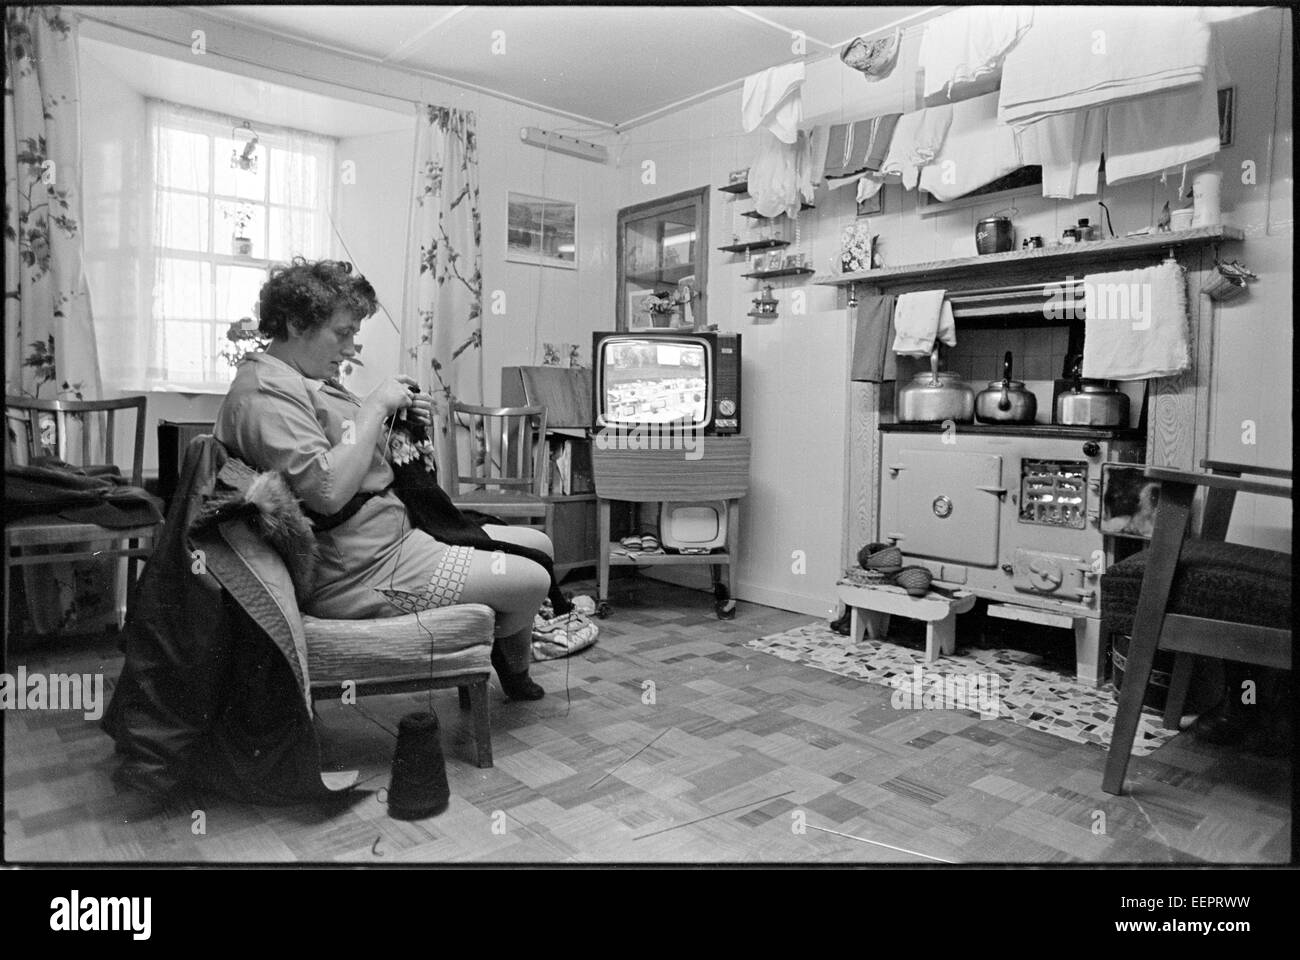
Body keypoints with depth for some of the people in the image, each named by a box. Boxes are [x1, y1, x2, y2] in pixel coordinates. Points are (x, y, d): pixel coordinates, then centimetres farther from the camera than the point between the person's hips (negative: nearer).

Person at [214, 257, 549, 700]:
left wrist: (401, 424, 0)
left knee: (539, 546, 11)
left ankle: (506, 651, 33)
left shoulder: (308, 380, 16)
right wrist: (375, 406, -21)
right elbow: (329, 489, -30)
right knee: (531, 580, -9)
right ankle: (513, 666, 25)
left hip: (395, 533, 11)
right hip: (362, 571, -11)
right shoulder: (264, 393, -18)